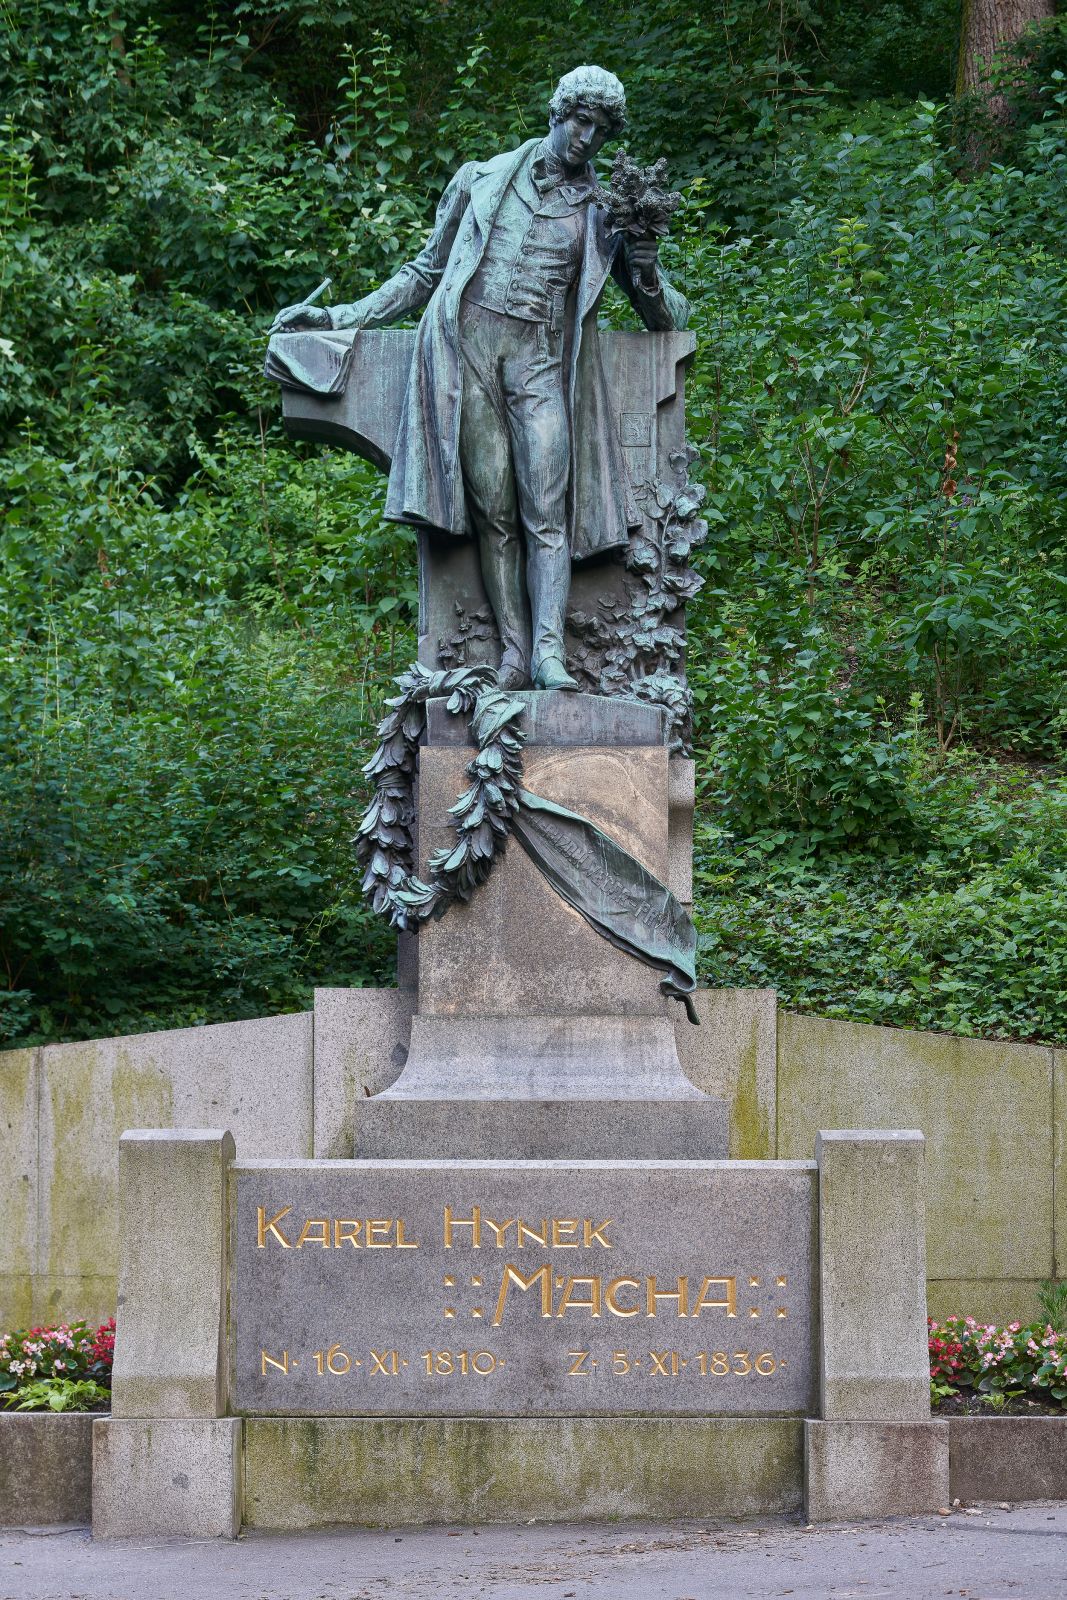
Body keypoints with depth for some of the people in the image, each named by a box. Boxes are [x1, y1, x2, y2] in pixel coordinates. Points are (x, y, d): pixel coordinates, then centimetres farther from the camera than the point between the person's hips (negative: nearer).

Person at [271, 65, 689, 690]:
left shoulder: (606, 213, 17)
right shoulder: (482, 180, 18)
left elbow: (669, 318, 19)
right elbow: (424, 275, 24)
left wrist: (648, 275, -4)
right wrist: (337, 316, 17)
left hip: (539, 359, 0)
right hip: (466, 345, 0)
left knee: (547, 507, -14)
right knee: (493, 505, -9)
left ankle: (549, 650, -23)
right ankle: (513, 646, -11)